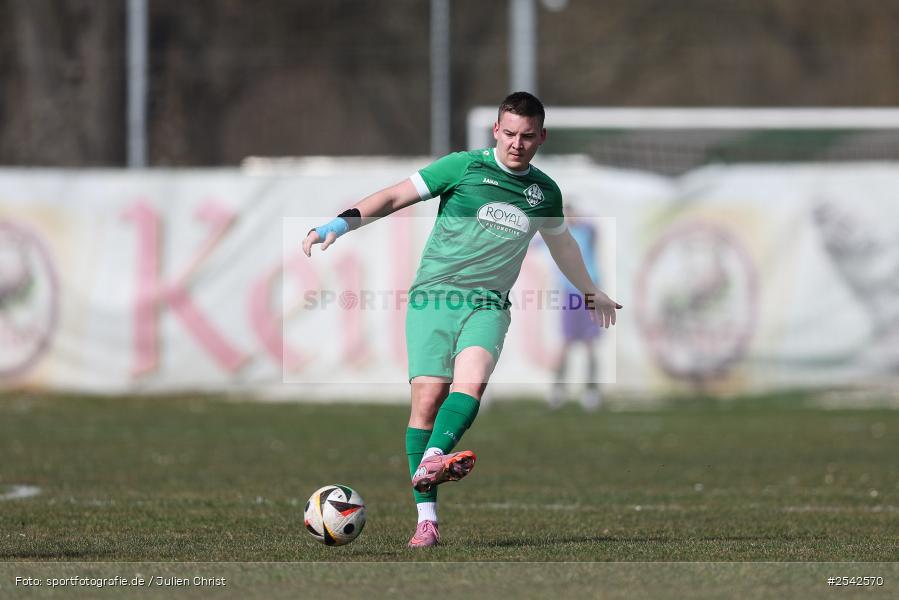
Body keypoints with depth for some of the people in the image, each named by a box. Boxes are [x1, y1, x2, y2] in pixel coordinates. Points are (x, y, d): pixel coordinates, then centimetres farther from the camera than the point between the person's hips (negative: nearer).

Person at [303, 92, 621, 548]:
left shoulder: (544, 192, 14)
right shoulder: (464, 167, 1)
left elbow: (561, 241, 35)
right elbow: (395, 197, -1)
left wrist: (591, 292, 48)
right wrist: (340, 223, -14)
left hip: (488, 303, 3)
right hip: (434, 294, -3)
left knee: (471, 381, -27)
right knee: (427, 396, -13)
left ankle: (431, 461, -49)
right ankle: (426, 519, -11)